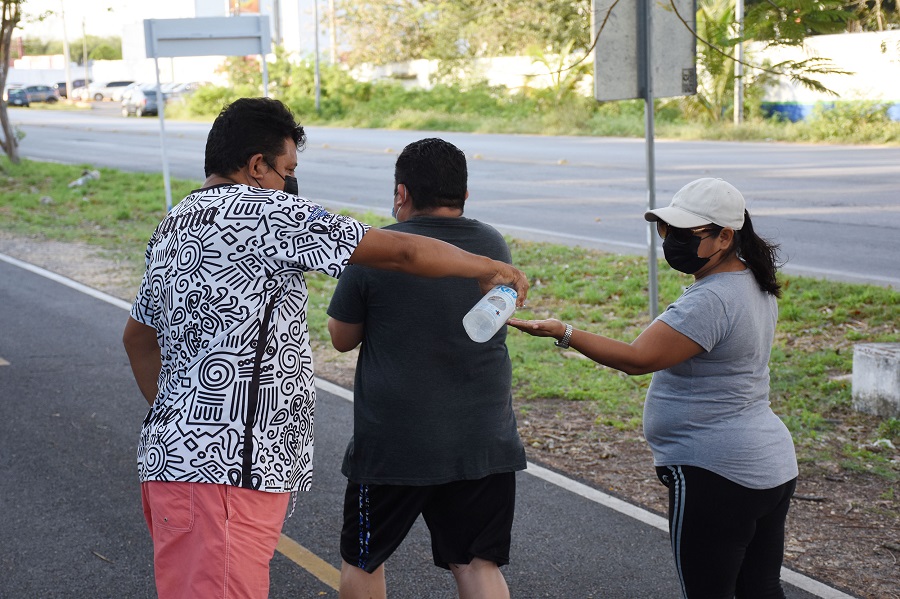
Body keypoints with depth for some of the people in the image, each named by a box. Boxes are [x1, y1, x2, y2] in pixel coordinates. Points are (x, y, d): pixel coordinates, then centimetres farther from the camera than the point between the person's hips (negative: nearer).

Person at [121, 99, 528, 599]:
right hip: (225, 467, -10)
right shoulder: (265, 213, -10)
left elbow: (139, 338, 30)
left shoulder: (172, 228, 18)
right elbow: (400, 252, -7)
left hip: (175, 451, 10)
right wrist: (489, 268, 6)